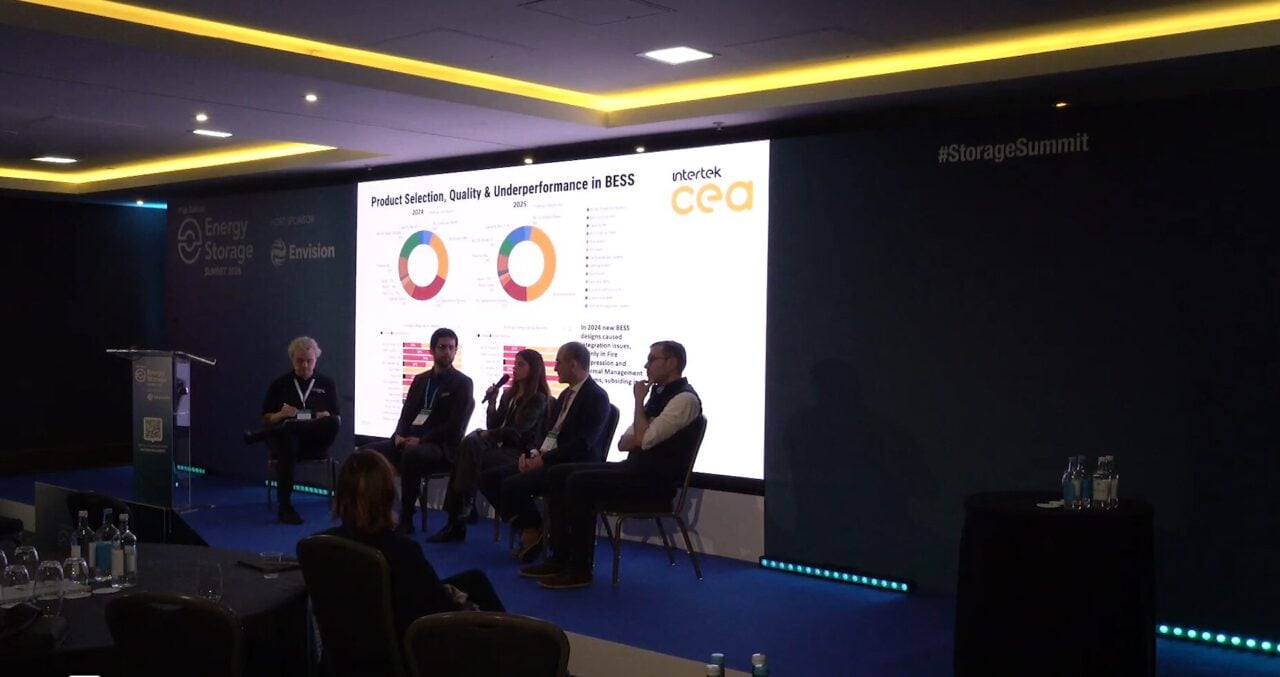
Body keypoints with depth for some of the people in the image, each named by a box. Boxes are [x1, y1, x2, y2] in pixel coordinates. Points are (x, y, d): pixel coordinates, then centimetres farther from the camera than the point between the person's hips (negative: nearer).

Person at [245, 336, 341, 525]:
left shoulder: (327, 384, 18)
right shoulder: (279, 384, 18)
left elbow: (336, 421, 13)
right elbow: (266, 419, 14)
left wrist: (326, 418, -10)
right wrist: (280, 415, -7)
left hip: (314, 442, 1)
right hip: (285, 439, -1)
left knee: (331, 422, -35)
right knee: (287, 439, -40)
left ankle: (261, 435, -30)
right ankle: (285, 507, -36)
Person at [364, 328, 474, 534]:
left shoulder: (462, 383, 0)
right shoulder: (420, 379, 19)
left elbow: (455, 426, -9)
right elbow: (407, 414, 17)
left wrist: (421, 440, -16)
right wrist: (399, 435, -6)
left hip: (440, 447, -6)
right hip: (410, 441, 6)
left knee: (410, 455, -38)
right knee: (368, 452, -16)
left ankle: (406, 519, -28)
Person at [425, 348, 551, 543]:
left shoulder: (538, 399, -3)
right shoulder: (509, 394, 20)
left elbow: (517, 431, -14)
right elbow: (494, 426, 16)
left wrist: (487, 435, -8)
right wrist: (492, 403, 3)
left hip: (521, 455, -6)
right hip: (503, 449, 6)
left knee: (470, 449, -26)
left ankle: (465, 507, -17)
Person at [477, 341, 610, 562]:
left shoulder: (597, 397, -11)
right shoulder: (566, 394, 19)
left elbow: (582, 444, -19)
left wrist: (544, 459, -19)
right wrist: (533, 453, 0)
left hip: (572, 467, -9)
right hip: (544, 459, 9)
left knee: (512, 485, -27)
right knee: (489, 478, -2)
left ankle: (534, 530, -4)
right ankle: (527, 527, 3)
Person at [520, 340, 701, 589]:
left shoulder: (685, 398, -12)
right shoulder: (658, 393, 18)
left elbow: (644, 439, -22)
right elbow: (624, 443, 18)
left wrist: (639, 400, -9)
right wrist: (643, 437, -4)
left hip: (656, 480, -9)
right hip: (635, 469, 9)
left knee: (579, 482, -25)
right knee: (557, 475, -1)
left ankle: (580, 569, -16)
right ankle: (560, 558, -1)